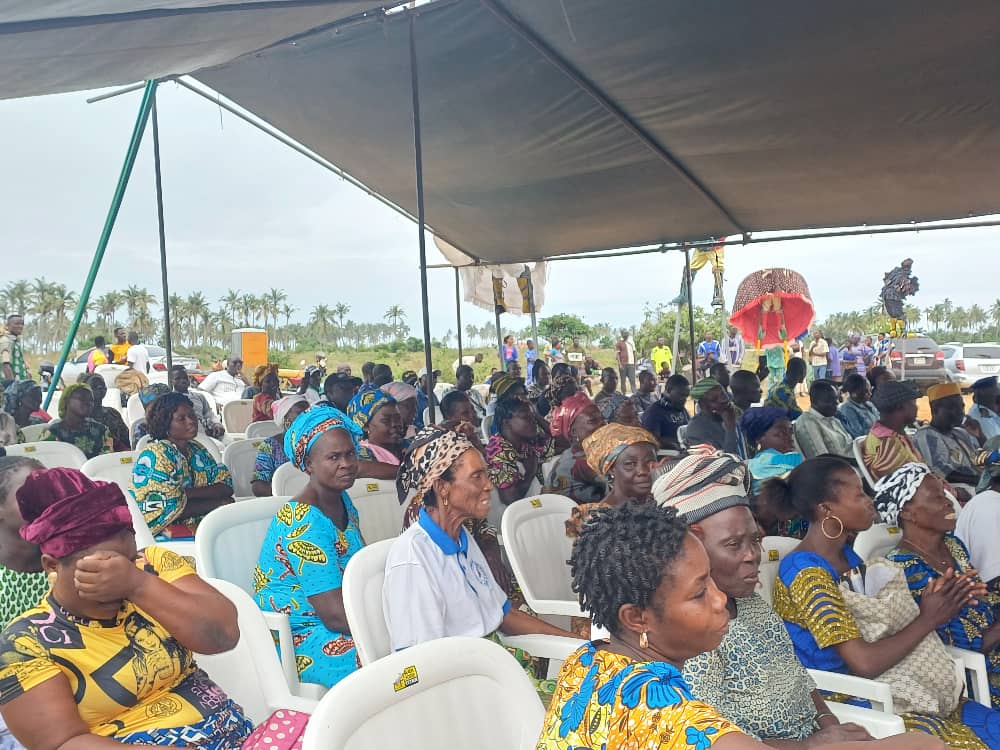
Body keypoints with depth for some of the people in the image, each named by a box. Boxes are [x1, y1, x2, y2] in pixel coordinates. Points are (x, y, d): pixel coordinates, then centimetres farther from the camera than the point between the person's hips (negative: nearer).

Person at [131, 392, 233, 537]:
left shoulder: (197, 450, 11)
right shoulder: (156, 454, -11)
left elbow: (226, 486, 1)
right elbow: (170, 508, -19)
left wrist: (188, 493, -15)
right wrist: (217, 504, -11)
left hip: (197, 524, 7)